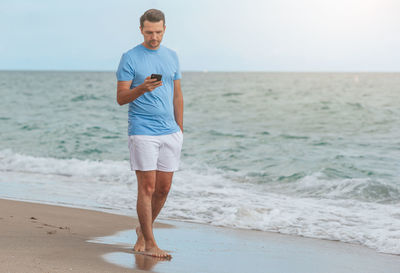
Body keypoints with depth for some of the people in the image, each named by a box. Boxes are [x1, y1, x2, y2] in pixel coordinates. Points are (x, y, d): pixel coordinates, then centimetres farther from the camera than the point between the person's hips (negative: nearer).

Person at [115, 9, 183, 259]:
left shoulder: (172, 56, 13)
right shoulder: (130, 58, -2)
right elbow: (121, 98, -4)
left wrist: (180, 130, 14)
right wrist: (141, 89, -23)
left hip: (170, 132, 5)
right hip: (142, 132, -5)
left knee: (164, 188, 8)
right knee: (147, 187, -6)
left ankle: (144, 229, 28)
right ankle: (149, 242, 1)